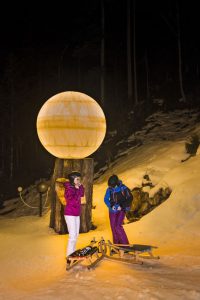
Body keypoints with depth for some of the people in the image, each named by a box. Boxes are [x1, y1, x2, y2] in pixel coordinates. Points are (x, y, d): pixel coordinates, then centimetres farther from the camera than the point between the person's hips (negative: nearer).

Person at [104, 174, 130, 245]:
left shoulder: (123, 188, -13)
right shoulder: (109, 189, -5)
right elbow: (106, 199, 5)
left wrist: (122, 206, -15)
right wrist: (111, 206, -11)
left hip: (121, 210, -4)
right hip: (112, 211, 4)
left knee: (118, 226, -17)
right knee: (113, 228, 6)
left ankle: (125, 244, -4)